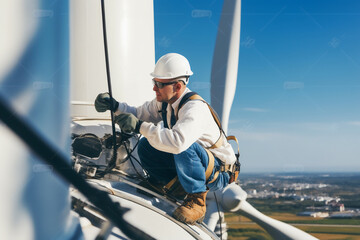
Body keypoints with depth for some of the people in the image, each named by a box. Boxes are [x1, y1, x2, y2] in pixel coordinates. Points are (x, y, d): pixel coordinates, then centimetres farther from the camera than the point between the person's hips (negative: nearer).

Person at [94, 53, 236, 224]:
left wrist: (140, 127, -42)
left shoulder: (195, 108, -30)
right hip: (189, 161, 8)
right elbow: (138, 114, 11)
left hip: (218, 173, -8)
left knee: (184, 148, -37)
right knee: (145, 146, -6)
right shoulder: (163, 101, -3)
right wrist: (114, 106, -7)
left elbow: (178, 141, -48)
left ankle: (197, 201, -20)